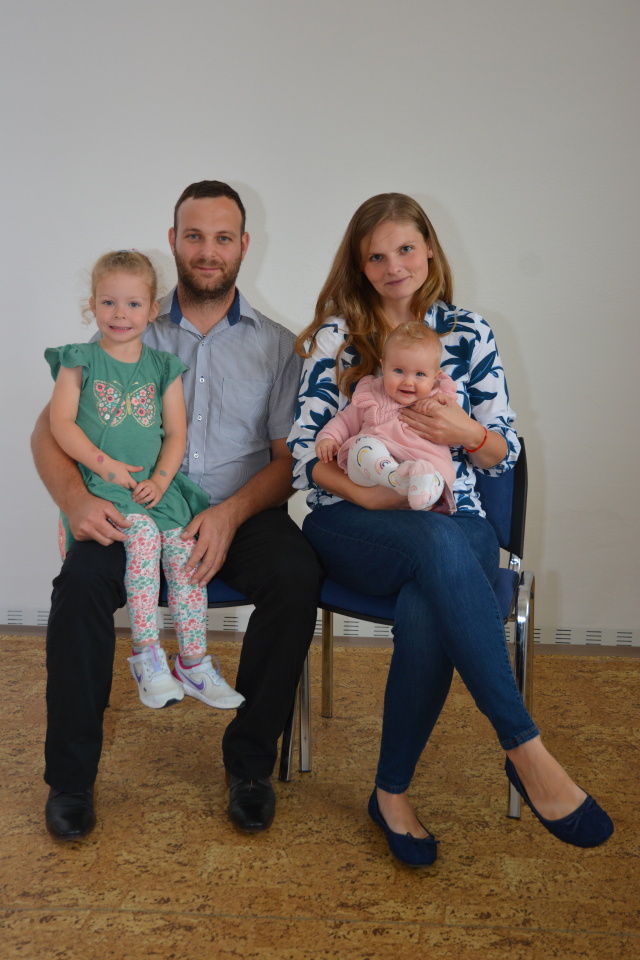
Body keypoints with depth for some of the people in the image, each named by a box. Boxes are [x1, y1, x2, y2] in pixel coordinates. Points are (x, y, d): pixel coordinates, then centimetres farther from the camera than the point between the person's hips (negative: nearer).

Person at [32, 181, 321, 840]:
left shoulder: (275, 345, 11)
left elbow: (291, 460, 4)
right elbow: (50, 428, 3)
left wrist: (232, 513, -16)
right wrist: (74, 497, -18)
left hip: (242, 513, 0)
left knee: (296, 576, -30)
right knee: (81, 580, -29)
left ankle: (249, 762, -11)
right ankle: (71, 775, -10)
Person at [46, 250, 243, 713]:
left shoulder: (163, 367, 14)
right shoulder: (80, 361, 6)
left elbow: (176, 434, 10)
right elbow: (61, 423, -3)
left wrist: (160, 480, -7)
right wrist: (105, 464, -14)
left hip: (154, 484, 3)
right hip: (100, 482, -3)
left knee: (184, 546, -18)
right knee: (143, 534, -30)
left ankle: (194, 664, -6)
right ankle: (147, 655, -20)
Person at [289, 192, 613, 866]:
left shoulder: (469, 334, 13)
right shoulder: (335, 335, 10)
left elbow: (503, 453, 11)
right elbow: (305, 450, 3)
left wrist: (467, 432, -12)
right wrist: (366, 493, -15)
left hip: (454, 525, 1)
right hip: (352, 526, -1)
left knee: (426, 614, -35)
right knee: (441, 544, -38)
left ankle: (393, 791, -14)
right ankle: (525, 751, -33)